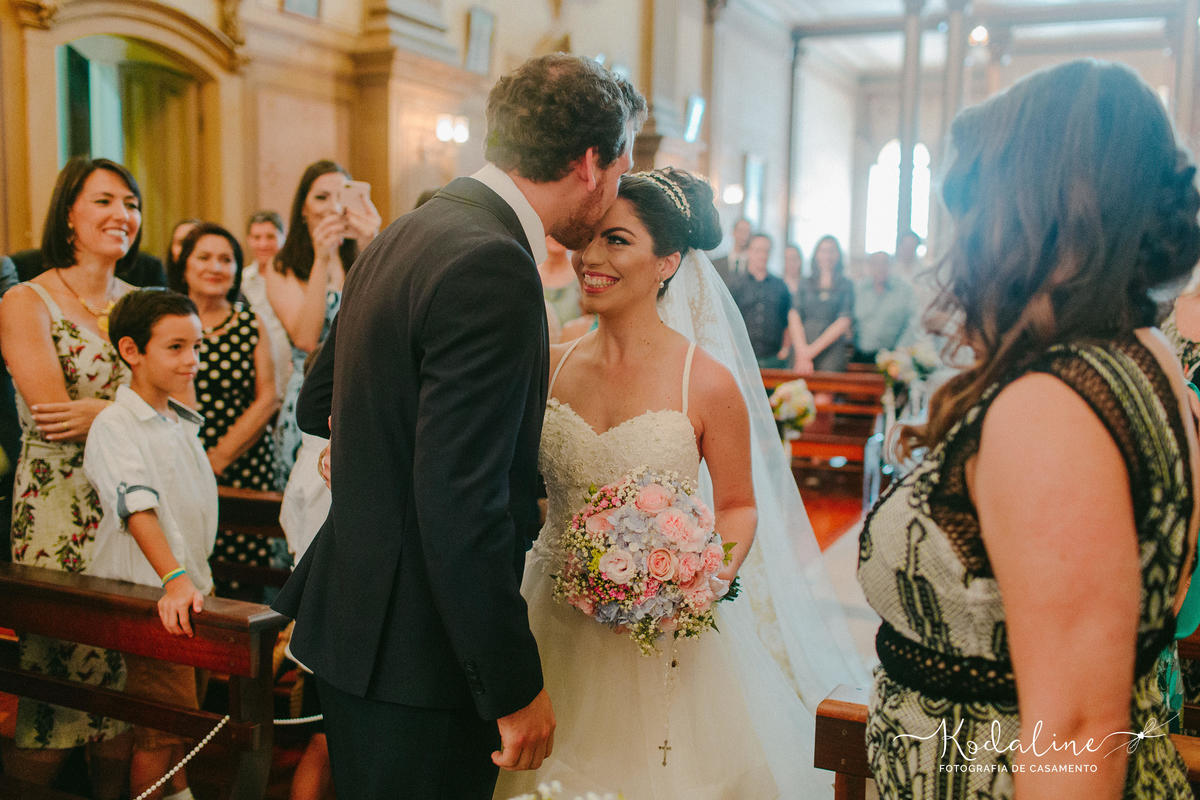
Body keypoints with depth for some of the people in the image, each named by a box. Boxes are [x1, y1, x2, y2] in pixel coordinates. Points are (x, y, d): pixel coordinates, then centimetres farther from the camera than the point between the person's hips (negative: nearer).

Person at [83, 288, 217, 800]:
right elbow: (137, 508, -27)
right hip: (148, 593, -8)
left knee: (188, 710, 18)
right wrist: (174, 579, -37)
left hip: (194, 586, 8)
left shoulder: (184, 423, 11)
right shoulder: (114, 425, -14)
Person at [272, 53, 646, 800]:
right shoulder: (493, 266, -22)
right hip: (415, 660, -9)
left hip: (352, 621, 9)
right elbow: (460, 506, -26)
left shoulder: (407, 233, 7)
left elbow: (318, 402, 16)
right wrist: (517, 687, -17)